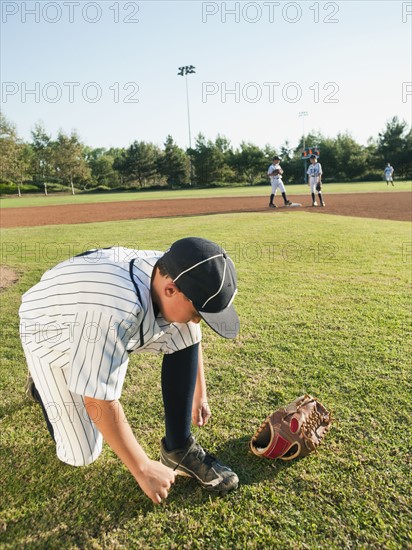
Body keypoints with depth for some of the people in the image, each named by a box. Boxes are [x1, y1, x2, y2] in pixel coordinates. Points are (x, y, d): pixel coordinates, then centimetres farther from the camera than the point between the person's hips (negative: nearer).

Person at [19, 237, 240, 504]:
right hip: (51, 335, -5)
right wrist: (144, 470, -24)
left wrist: (199, 396, 7)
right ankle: (42, 384, 23)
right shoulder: (115, 309, -44)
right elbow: (100, 401, -34)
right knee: (81, 455, -3)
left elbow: (191, 338, -1)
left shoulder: (172, 276, -21)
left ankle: (179, 449, -5)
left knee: (184, 337, -18)